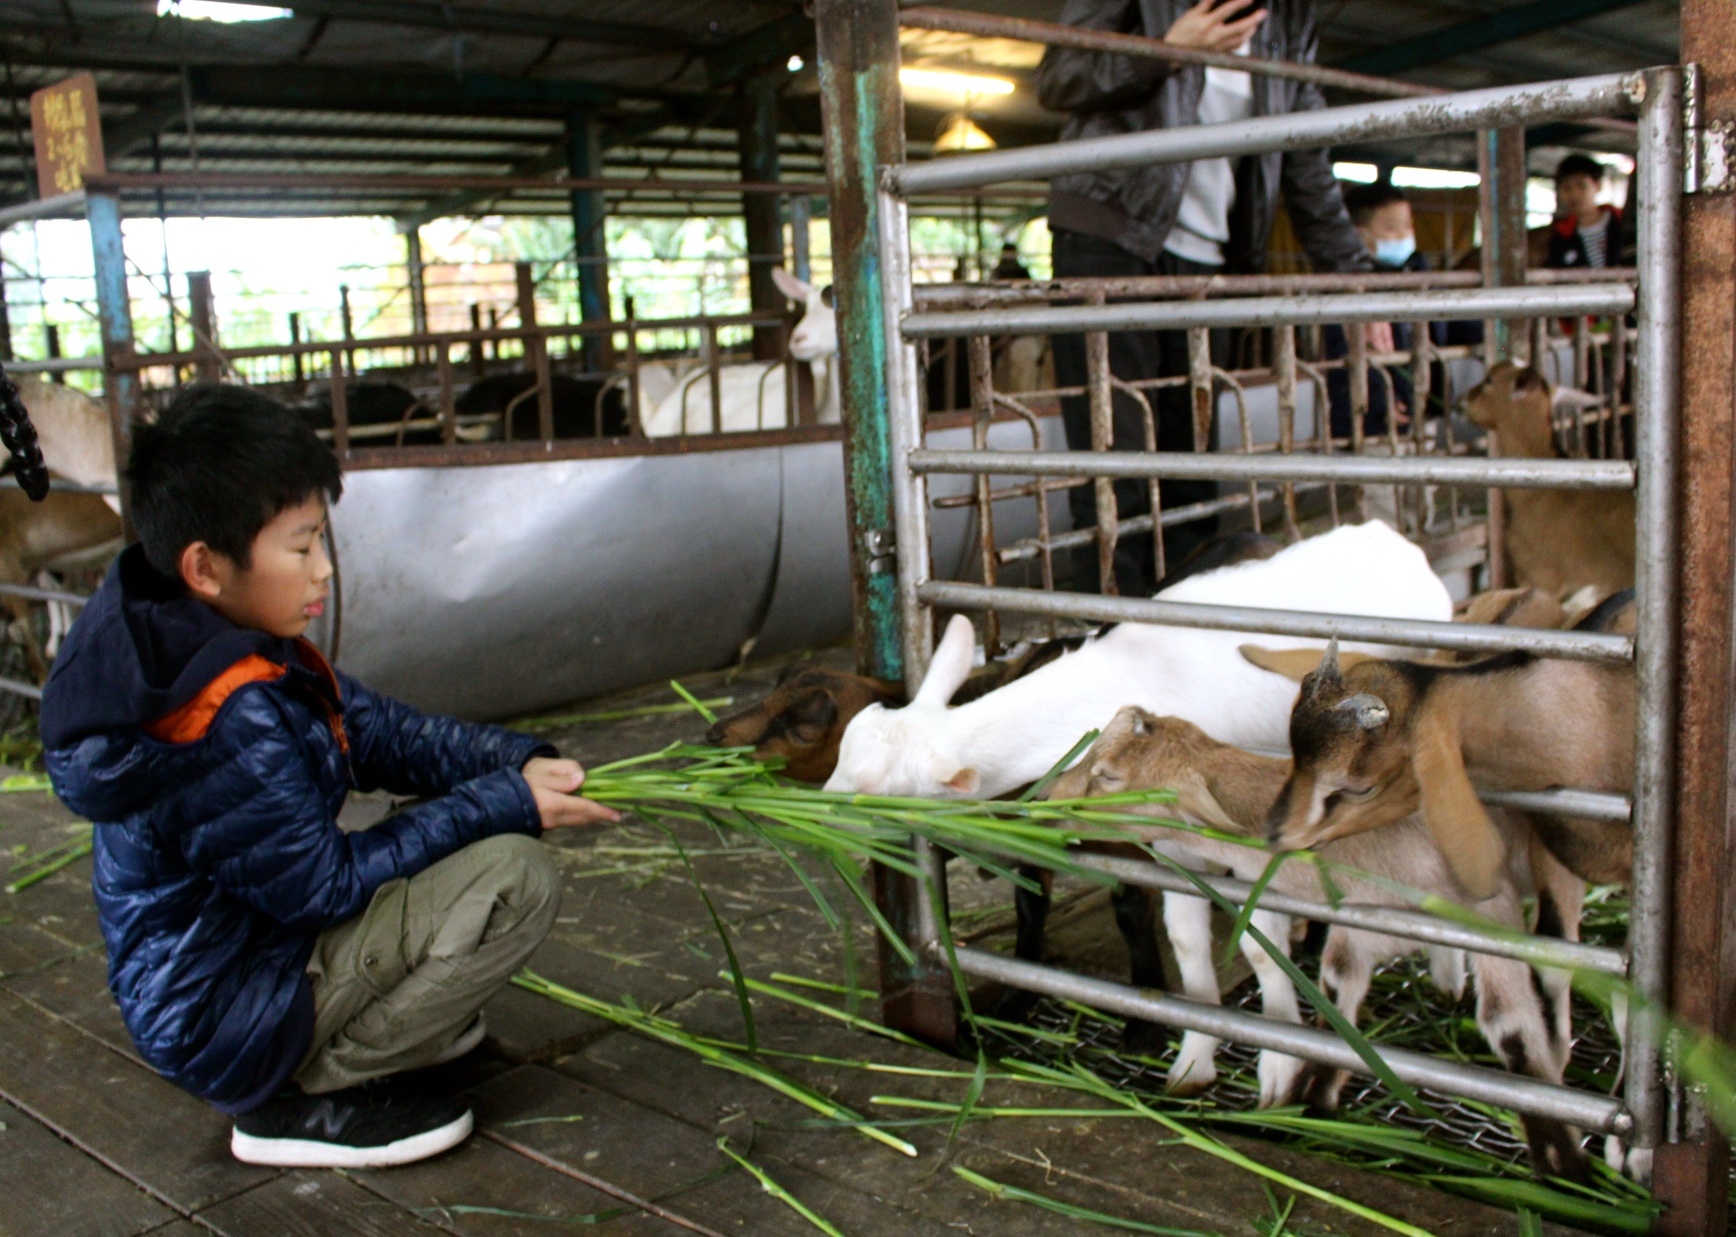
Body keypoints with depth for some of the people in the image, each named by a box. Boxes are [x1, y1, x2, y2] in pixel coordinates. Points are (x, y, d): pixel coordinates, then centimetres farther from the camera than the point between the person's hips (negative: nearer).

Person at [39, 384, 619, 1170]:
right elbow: (328, 884, -23)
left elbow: (376, 730, 3)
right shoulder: (228, 726, -31)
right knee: (514, 878, -21)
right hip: (223, 1024, -9)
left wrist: (514, 761, -10)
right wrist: (503, 804, -19)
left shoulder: (243, 650, -2)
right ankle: (300, 1098, -9)